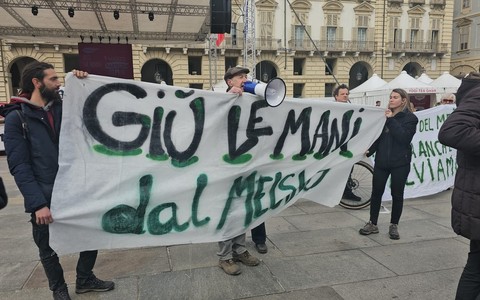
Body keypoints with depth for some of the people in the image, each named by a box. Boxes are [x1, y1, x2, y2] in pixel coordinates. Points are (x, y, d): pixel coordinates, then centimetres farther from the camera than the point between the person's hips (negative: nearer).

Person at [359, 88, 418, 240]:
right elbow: (378, 136, 10)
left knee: (397, 195, 6)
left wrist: (391, 120, -18)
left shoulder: (410, 118, -2)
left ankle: (394, 226, 21)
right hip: (381, 161, 4)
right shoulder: (385, 115, 11)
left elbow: (403, 137, -18)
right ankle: (372, 224, 16)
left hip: (400, 163, -4)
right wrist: (369, 150, -5)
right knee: (376, 192, 5)